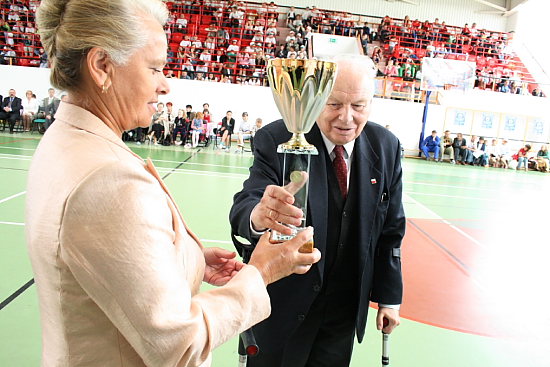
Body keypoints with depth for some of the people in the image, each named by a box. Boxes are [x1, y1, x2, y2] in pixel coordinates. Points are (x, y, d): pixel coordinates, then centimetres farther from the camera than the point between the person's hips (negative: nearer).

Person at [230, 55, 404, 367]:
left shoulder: (386, 147, -6)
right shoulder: (277, 140, -18)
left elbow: (391, 230, 2)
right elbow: (242, 208, -28)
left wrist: (389, 296, 6)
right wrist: (259, 215, -52)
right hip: (284, 303, -3)